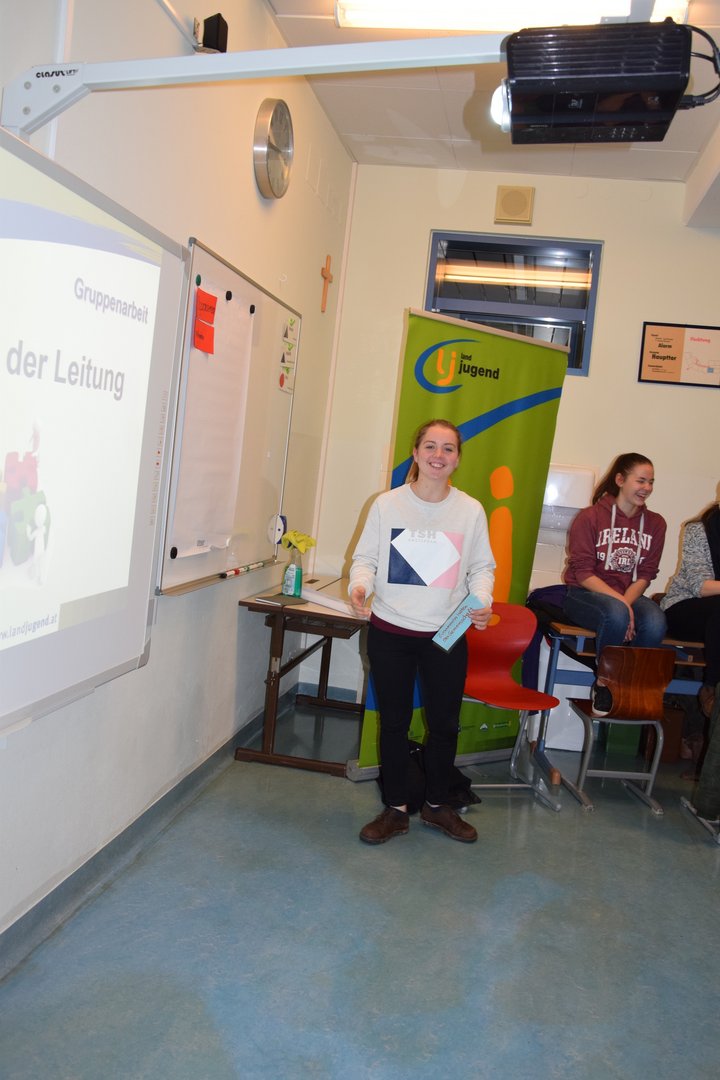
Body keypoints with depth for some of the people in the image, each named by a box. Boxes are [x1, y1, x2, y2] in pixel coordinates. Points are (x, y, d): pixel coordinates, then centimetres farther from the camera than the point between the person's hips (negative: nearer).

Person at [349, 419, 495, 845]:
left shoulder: (471, 511, -2)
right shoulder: (387, 504, -4)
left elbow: (482, 566, 5)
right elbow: (366, 557, 2)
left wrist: (482, 600, -14)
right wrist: (360, 585, -19)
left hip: (447, 636, 1)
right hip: (390, 633, 0)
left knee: (445, 724, 12)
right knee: (394, 722, 11)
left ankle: (437, 805, 35)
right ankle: (396, 810, 28)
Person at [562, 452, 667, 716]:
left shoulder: (655, 524, 7)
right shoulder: (590, 517, -5)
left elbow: (645, 575, 4)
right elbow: (582, 573, -10)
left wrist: (626, 602, -17)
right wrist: (620, 603, -22)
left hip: (630, 595, 4)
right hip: (584, 594, -3)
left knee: (655, 622, -31)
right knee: (616, 615, -37)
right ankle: (604, 685, -12)